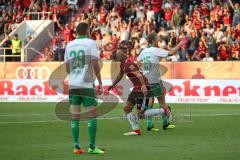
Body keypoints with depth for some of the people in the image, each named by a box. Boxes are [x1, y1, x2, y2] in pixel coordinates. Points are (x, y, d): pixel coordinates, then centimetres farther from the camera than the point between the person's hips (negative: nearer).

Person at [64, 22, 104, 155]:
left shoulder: (69, 45, 10)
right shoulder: (91, 43, -2)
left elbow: (67, 68, 13)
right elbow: (95, 65, -9)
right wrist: (100, 82, -1)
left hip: (73, 85, 4)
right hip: (87, 84, -4)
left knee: (75, 117, 6)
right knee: (92, 115, 2)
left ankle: (76, 146, 2)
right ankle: (92, 146, -2)